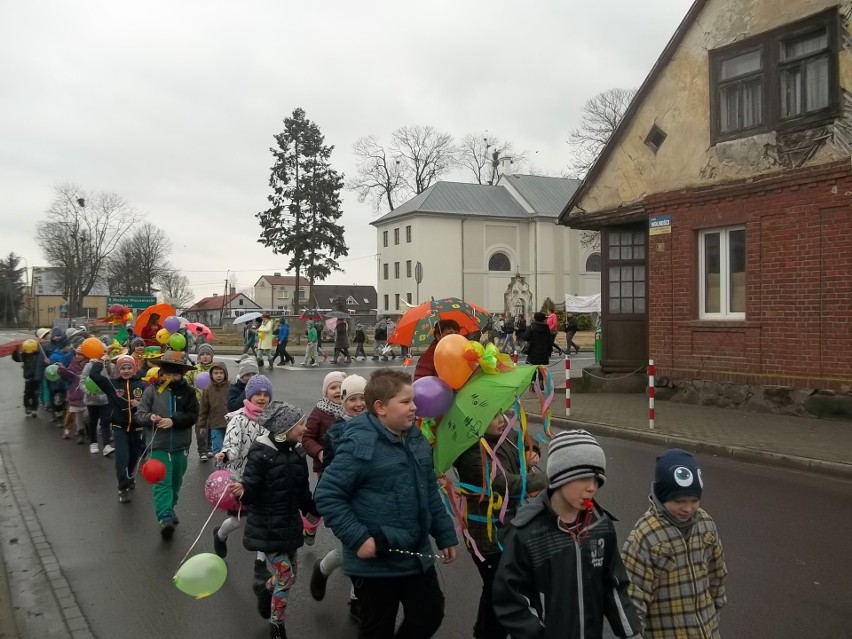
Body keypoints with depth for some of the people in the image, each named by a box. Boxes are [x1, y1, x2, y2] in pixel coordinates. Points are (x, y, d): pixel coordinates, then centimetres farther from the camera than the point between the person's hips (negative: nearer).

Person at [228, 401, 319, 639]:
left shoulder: (296, 453, 3)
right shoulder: (261, 454, -19)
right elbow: (252, 490, -22)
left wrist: (318, 509, 18)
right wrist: (241, 490, -43)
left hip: (290, 524, 7)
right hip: (268, 527, -7)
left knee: (288, 574, 16)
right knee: (286, 577, -2)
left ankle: (265, 589, 50)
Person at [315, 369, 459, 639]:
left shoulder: (417, 440, 5)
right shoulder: (360, 445, -21)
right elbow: (327, 496, -20)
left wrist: (445, 534, 15)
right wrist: (358, 539, -23)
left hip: (417, 557, 7)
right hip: (376, 563, -7)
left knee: (430, 615, 18)